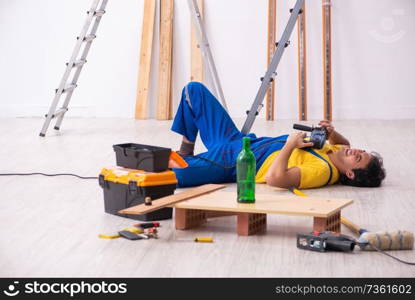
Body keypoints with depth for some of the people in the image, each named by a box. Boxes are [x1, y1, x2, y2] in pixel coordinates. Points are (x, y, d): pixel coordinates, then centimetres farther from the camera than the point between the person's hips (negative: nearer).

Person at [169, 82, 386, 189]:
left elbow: (275, 179, -42)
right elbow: (343, 144, 25)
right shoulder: (336, 154, -3)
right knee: (194, 90, 12)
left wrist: (290, 145, -28)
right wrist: (332, 133, 1)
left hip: (231, 162, -9)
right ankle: (186, 153, 20)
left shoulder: (323, 171, -28)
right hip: (238, 141, 9)